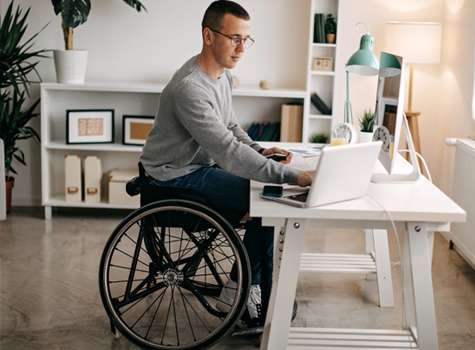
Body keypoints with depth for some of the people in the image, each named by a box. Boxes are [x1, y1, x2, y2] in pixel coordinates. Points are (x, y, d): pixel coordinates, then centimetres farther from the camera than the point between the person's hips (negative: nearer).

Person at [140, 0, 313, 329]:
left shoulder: (224, 74, 4)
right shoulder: (190, 88, -29)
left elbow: (230, 127, 17)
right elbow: (228, 151, -36)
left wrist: (259, 151, -4)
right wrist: (293, 176, -39)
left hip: (203, 164, 10)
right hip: (177, 176, -10)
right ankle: (261, 312, -4)